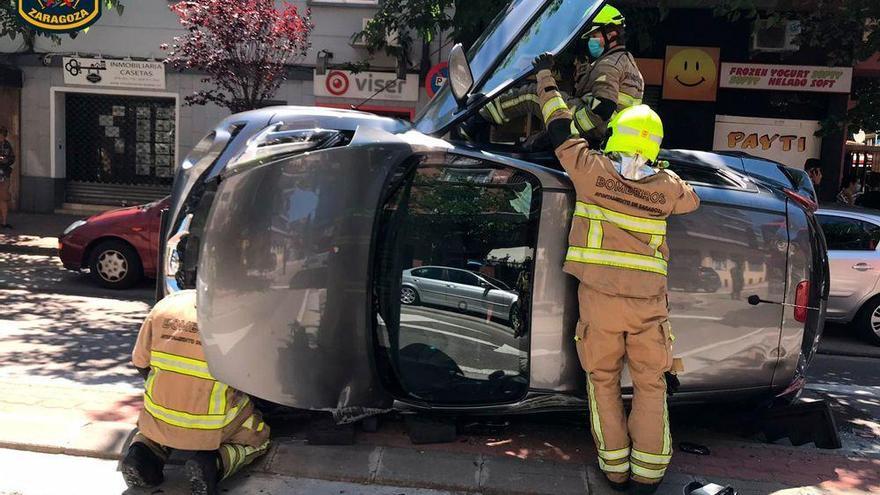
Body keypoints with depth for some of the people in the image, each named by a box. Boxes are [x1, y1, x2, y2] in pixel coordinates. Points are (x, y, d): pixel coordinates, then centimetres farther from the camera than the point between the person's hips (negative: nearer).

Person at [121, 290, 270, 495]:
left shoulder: (165, 304, 2)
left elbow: (140, 362, 11)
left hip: (159, 423, 4)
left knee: (149, 424, 38)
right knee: (258, 440, 23)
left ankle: (144, 453, 4)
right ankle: (213, 463, -6)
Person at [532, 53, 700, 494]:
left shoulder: (592, 170, -4)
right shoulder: (667, 186, 1)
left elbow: (559, 128, 9)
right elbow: (692, 200, 25)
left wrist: (545, 76, 22)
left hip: (600, 297, -1)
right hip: (649, 302, 1)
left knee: (603, 380, 14)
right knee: (650, 385, 14)